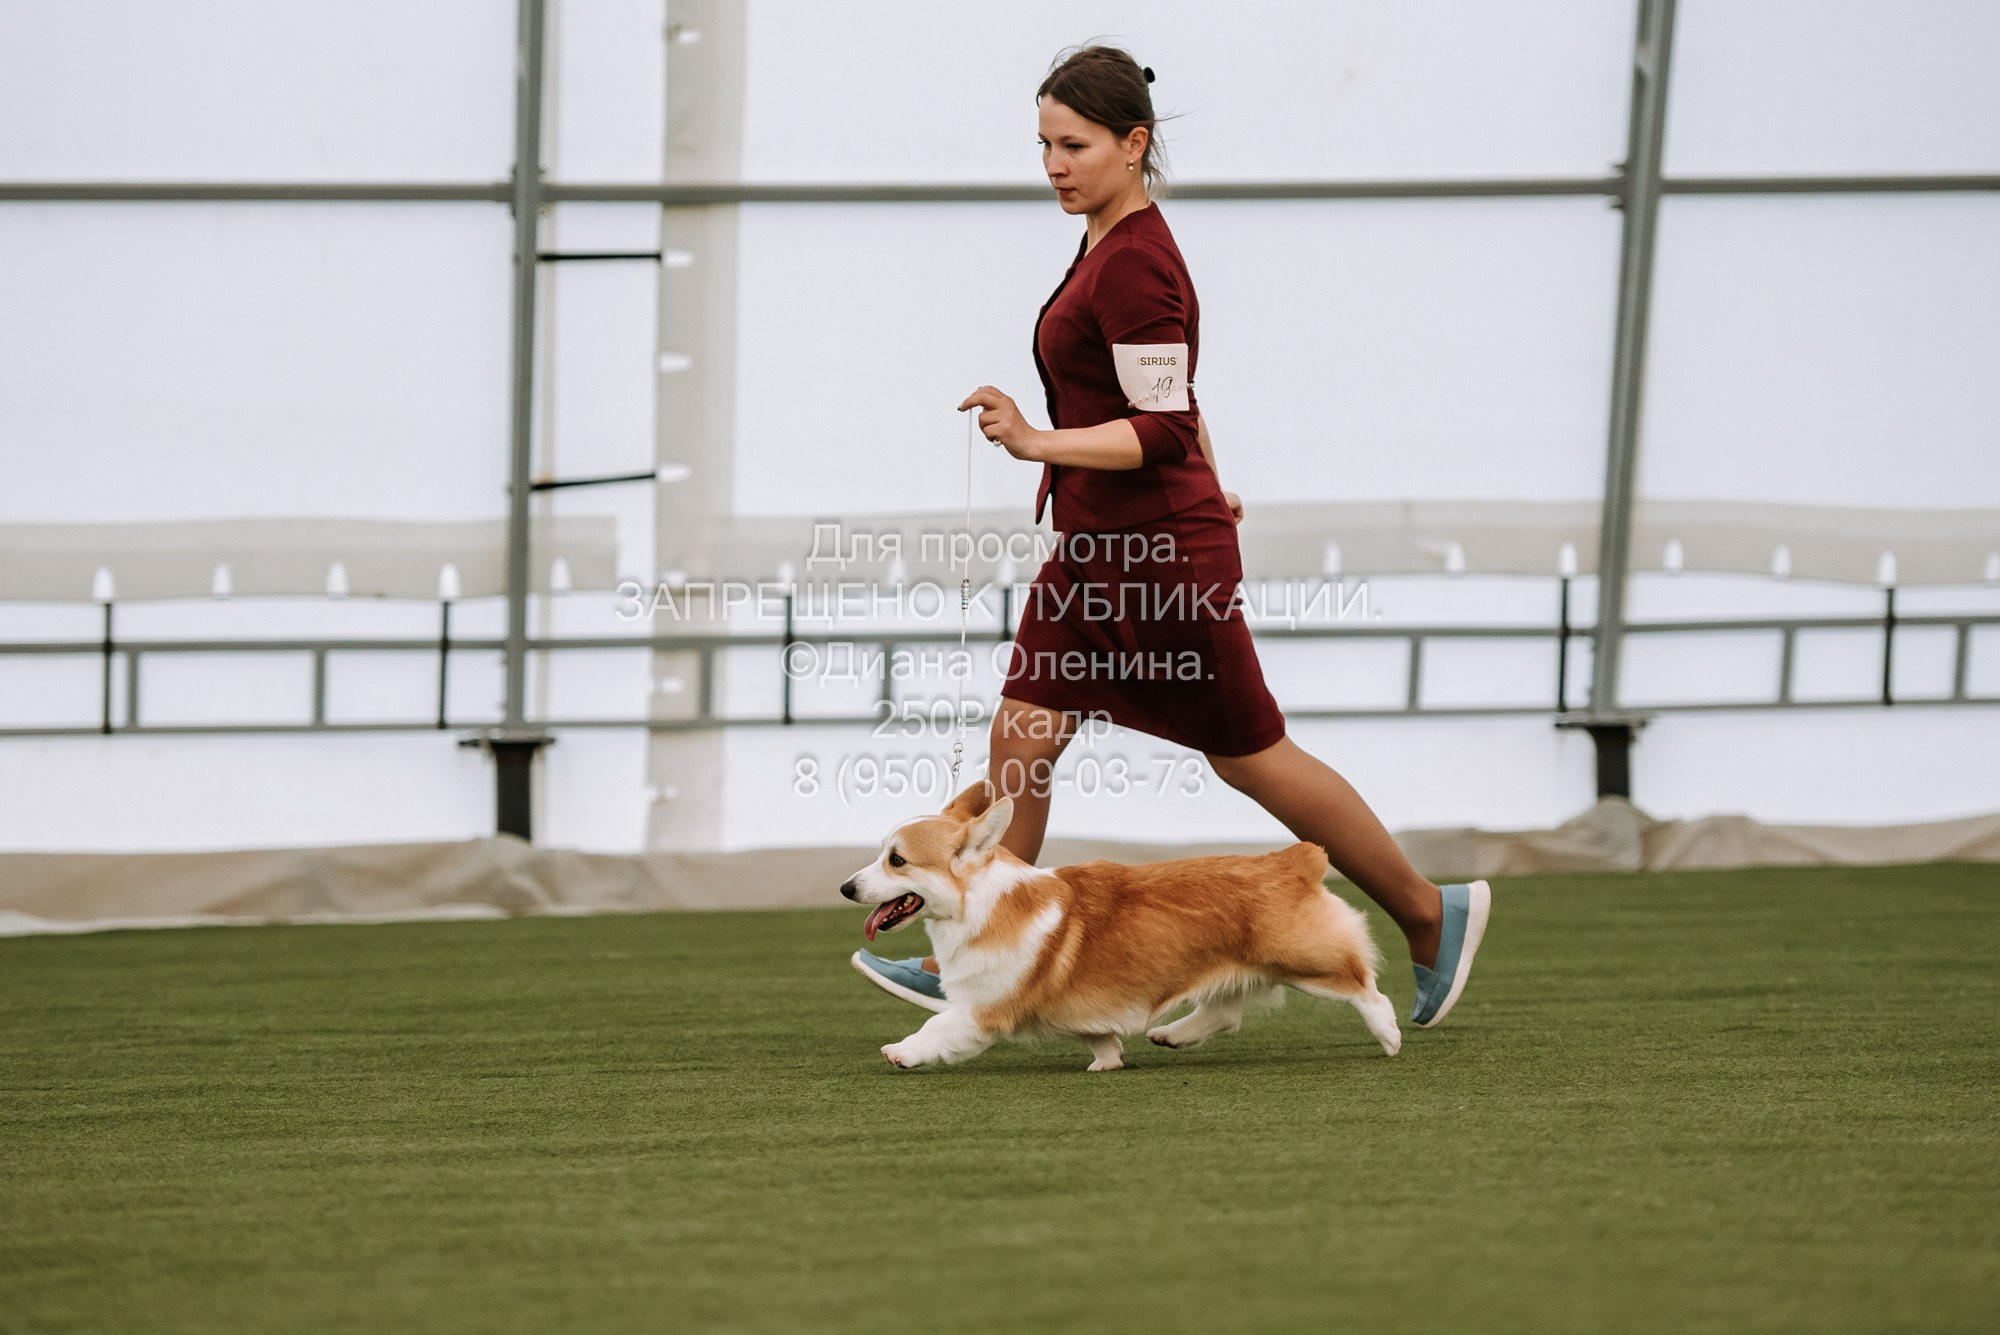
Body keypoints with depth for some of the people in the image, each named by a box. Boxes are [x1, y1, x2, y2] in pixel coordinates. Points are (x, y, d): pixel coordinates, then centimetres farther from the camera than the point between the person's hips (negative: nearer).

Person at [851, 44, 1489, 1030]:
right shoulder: (1112, 243, 9)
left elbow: (1163, 430, -24)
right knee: (1019, 737, 2)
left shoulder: (1133, 265, -20)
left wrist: (1036, 444, -30)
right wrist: (1208, 497, 29)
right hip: (1096, 550, 9)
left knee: (1251, 757, 3)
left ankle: (1431, 915, 18)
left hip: (1159, 555, -9)